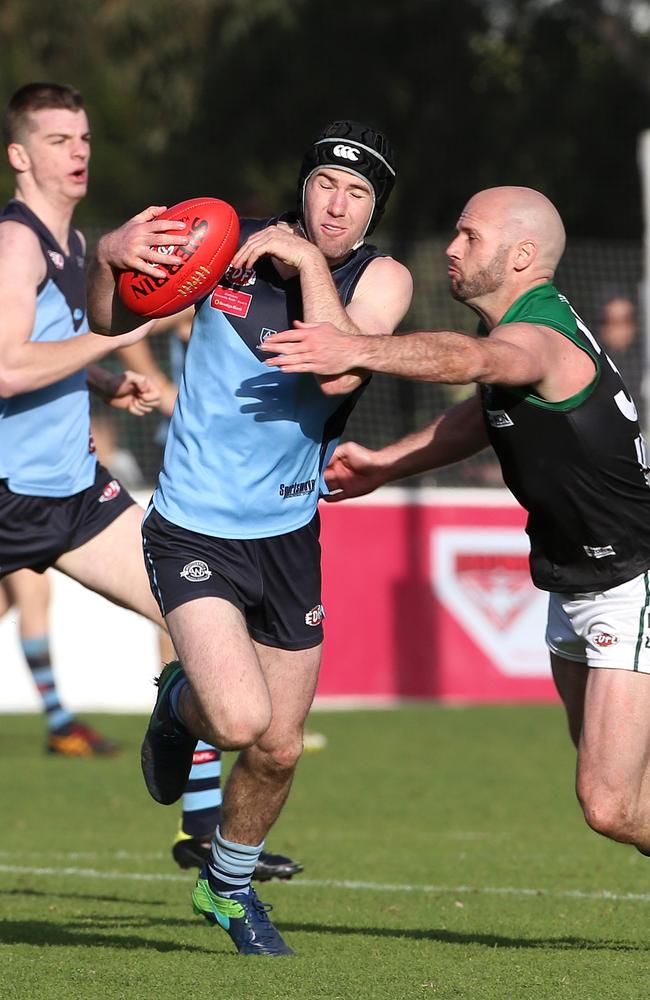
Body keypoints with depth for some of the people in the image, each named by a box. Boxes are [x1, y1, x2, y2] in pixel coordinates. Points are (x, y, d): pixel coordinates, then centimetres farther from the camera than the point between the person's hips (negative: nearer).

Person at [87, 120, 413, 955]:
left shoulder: (381, 280, -7)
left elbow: (339, 375, -26)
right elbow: (111, 323, 2)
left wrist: (309, 262, -26)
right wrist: (107, 259, -19)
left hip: (290, 536, 3)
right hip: (193, 531, -3)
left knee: (279, 749, 12)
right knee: (241, 720, -22)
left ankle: (229, 886, 41)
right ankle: (179, 705, 16)